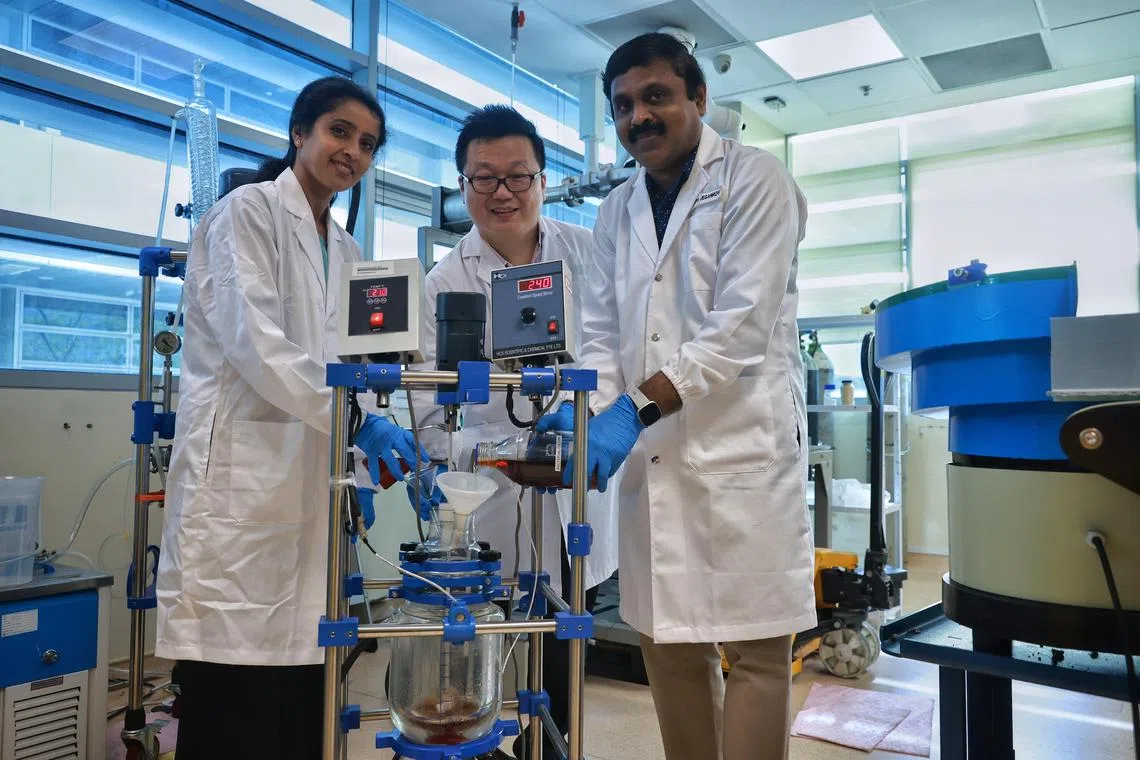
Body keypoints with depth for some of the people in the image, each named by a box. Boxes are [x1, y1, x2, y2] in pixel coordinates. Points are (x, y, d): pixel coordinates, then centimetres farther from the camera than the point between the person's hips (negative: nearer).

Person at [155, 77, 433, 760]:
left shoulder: (346, 249, 20)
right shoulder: (250, 210, -1)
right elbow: (255, 342, -14)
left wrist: (363, 450, 5)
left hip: (311, 485, 7)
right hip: (244, 479, -7)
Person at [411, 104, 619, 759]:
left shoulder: (588, 252, 0)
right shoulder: (445, 284, -8)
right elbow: (432, 417, -13)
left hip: (586, 505, 3)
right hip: (506, 517, -3)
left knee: (563, 686, 17)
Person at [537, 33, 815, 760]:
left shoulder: (754, 179, -2)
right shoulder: (616, 211, 16)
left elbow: (742, 324, -14)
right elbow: (603, 332, 11)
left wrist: (638, 409, -20)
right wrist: (587, 408, -9)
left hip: (741, 446, -5)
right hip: (653, 454, 6)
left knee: (754, 649, 2)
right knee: (668, 645, 13)